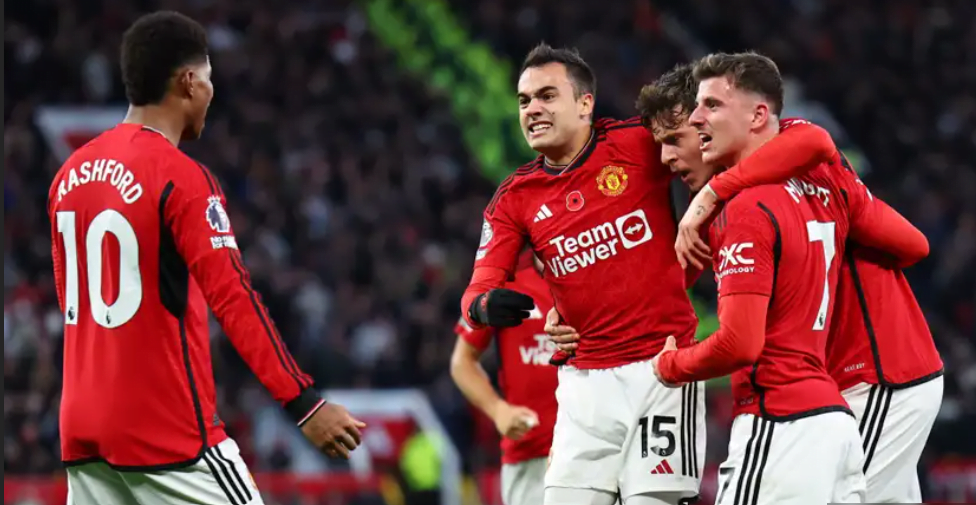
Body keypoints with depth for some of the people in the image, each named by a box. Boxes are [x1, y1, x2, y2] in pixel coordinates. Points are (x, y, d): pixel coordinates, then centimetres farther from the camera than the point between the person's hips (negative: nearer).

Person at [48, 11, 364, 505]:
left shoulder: (72, 173, 11)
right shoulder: (181, 177, -12)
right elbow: (233, 300, -19)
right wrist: (304, 403, -20)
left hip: (83, 427, 7)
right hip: (168, 430, -7)